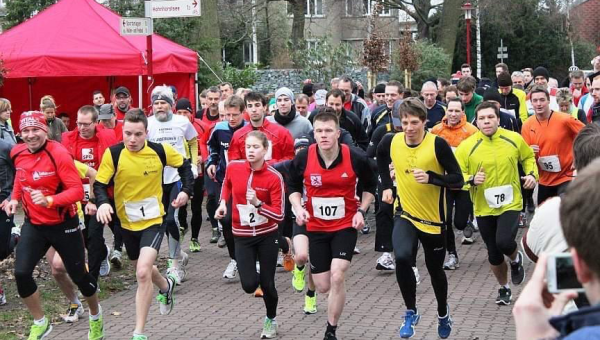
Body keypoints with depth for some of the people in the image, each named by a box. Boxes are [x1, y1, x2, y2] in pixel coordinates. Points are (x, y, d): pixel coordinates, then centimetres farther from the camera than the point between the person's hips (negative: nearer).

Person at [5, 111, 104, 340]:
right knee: (21, 273, -10)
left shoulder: (58, 154, -22)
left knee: (78, 275, 8)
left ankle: (95, 316, 39)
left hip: (63, 225, -4)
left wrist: (49, 200, -37)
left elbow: (77, 190, -24)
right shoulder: (18, 154, -3)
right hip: (33, 224, 5)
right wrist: (14, 199, 3)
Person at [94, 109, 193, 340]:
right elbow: (100, 184, -14)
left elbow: (184, 166, 6)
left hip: (153, 220, -3)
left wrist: (186, 190, -5)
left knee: (143, 272, -21)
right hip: (127, 221, 3)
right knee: (141, 269, 23)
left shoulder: (160, 150, -13)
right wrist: (103, 203, -34)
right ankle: (166, 286, 59)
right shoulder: (113, 154, -16)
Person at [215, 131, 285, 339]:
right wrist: (223, 203, 3)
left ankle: (271, 320, 32)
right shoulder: (233, 168, -8)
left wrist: (257, 203, -29)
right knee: (249, 285, -9)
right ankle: (255, 280, 31)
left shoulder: (274, 178, -17)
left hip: (267, 235, -2)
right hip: (242, 236, 2)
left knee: (267, 284, 3)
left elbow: (279, 215, -17)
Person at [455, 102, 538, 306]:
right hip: (484, 207, 1)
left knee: (504, 242, -23)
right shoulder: (467, 147, -9)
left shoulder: (514, 139, -4)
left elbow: (528, 157, 14)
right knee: (493, 254, 11)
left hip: (510, 204, -1)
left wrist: (532, 174, -3)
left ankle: (516, 259, 15)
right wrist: (472, 180, -24)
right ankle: (504, 287, 37)